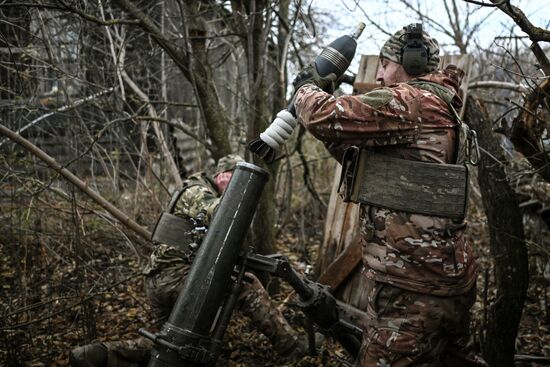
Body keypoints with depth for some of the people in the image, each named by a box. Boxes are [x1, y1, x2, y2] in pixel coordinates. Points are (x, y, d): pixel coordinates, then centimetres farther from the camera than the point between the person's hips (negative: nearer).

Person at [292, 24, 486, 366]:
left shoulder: (411, 100, -13)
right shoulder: (440, 108, 19)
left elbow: (324, 116, -19)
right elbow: (368, 164, 23)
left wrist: (308, 87, 4)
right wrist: (330, 95, 17)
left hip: (414, 286, -10)